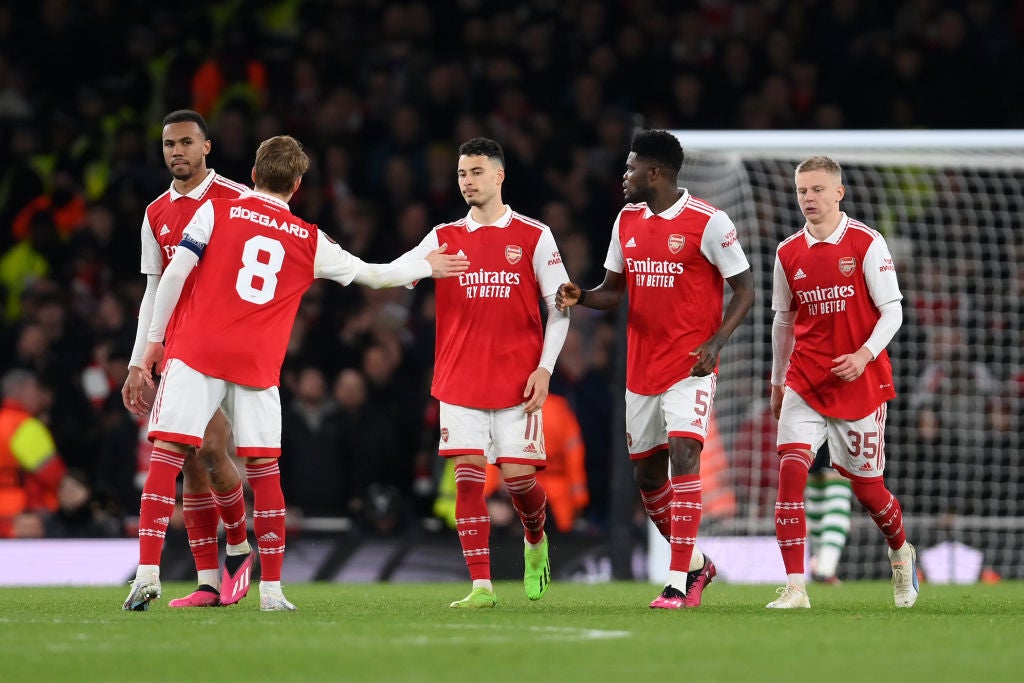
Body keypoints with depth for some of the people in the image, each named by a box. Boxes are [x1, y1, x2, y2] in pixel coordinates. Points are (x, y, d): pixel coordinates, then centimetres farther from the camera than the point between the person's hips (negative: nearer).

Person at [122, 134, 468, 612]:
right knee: (264, 470, 10)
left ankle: (148, 573, -16)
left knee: (165, 457, -4)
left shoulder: (217, 211, 6)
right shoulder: (310, 242, 12)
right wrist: (427, 268, 40)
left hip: (196, 354, -2)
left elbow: (175, 273, -2)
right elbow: (374, 275, 23)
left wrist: (154, 338, 6)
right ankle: (271, 588, 9)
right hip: (258, 367, 2)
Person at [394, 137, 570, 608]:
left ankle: (536, 541, 30)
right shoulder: (445, 238, 8)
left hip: (517, 382, -2)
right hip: (460, 382, 2)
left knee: (517, 476, -4)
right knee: (467, 476, -7)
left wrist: (545, 367, -7)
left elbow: (559, 306, 2)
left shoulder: (533, 237, 2)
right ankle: (481, 586, -5)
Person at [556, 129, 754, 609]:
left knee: (683, 455, -20)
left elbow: (744, 289, -6)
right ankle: (695, 562, 31)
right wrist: (580, 297, -5)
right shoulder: (627, 220, 8)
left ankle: (678, 582, -21)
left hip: (690, 366, -7)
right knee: (647, 473, 11)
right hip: (641, 366, 7)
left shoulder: (708, 222, -10)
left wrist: (715, 343, -19)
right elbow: (614, 290, 16)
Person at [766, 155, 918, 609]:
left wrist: (865, 355, -22)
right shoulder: (789, 253, 5)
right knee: (790, 470, -17)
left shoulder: (866, 244, -6)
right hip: (805, 382, 3)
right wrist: (777, 381, 22)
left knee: (866, 486, 7)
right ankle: (794, 588, -19)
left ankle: (901, 553, 39)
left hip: (858, 382, -3)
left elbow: (892, 311, -7)